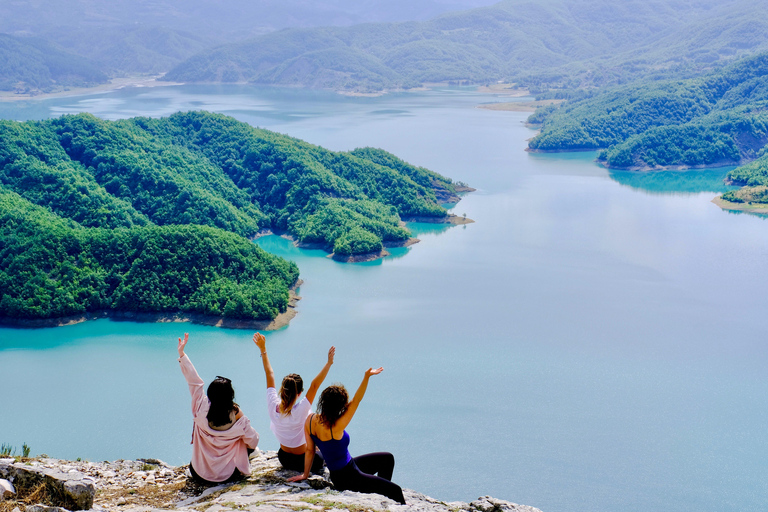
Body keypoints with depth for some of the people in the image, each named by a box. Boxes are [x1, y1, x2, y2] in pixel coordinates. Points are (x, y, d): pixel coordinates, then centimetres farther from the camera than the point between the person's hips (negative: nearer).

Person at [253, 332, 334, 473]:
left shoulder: (273, 406, -19)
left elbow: (270, 375, -11)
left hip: (283, 458, 5)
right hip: (302, 462, -5)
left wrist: (263, 349, -4)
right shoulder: (300, 410, -33)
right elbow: (314, 385, -37)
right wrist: (329, 363, -39)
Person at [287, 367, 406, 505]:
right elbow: (355, 401, -35)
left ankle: (382, 492, 36)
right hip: (347, 478, -9)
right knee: (395, 490, -5)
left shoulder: (311, 420, -10)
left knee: (387, 458, 21)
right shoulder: (335, 427, -31)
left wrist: (305, 474, 12)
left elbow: (309, 449, 1)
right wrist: (366, 377, -40)